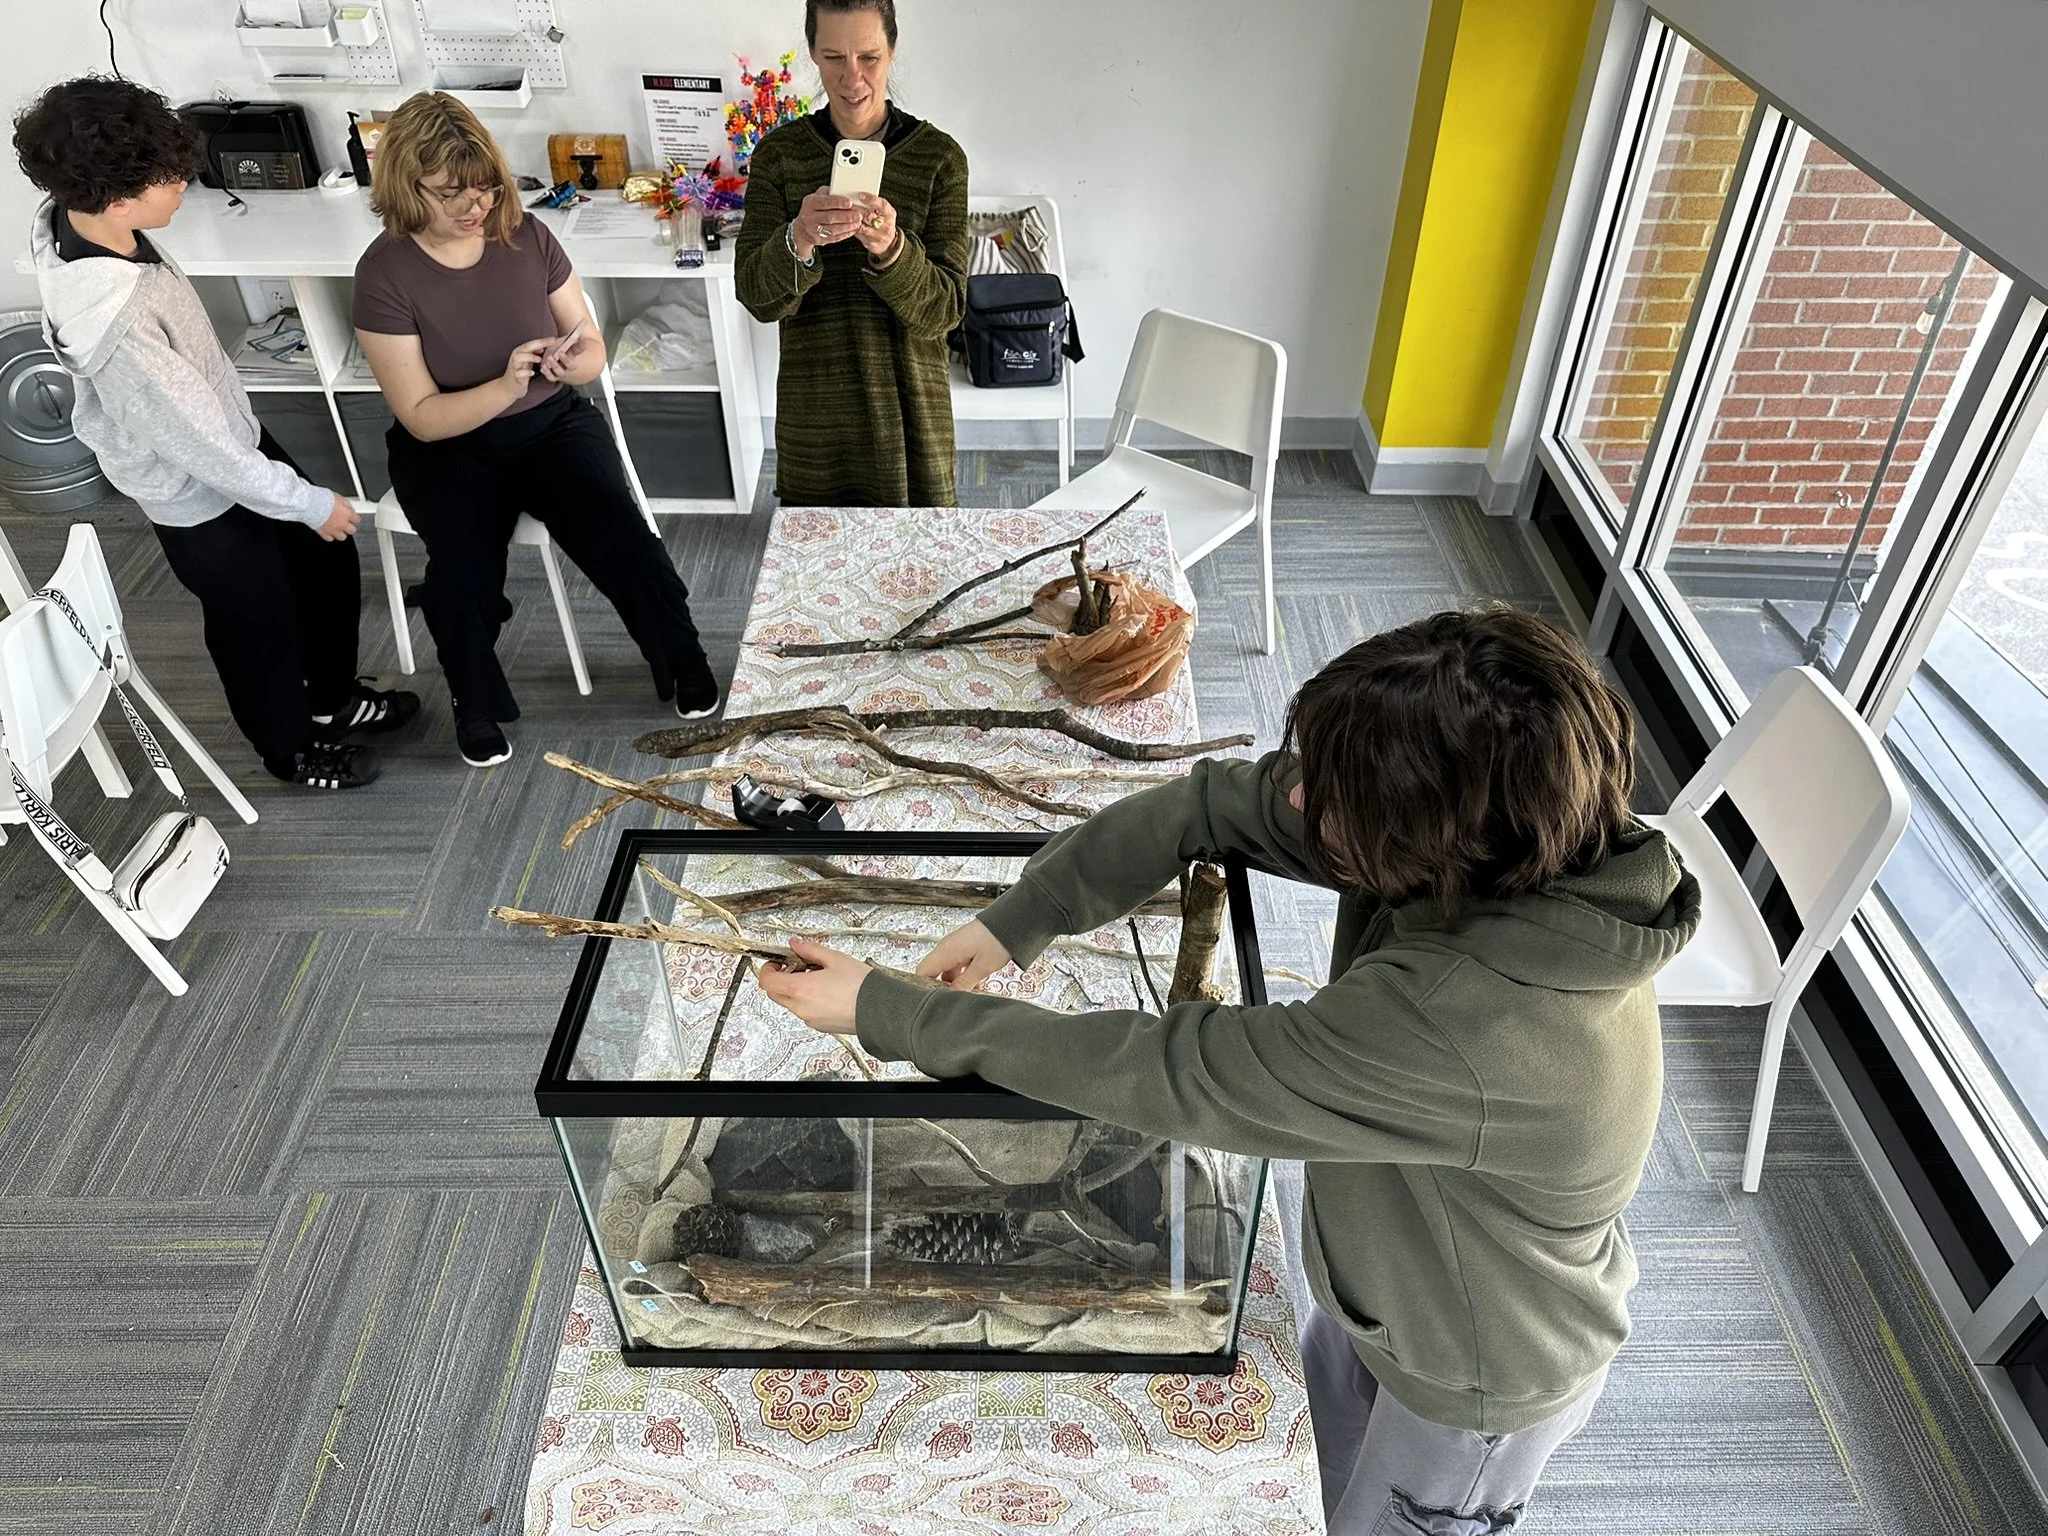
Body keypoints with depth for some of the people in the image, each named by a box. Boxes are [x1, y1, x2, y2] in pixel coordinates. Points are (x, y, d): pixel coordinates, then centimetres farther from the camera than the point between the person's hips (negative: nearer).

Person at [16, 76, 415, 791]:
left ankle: (334, 696, 49)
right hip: (201, 497, -8)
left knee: (328, 561, 23)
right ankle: (291, 748, 44)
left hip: (238, 439, 8)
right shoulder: (109, 323, -39)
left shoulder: (71, 216, -13)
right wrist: (310, 502, -17)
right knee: (259, 623, 16)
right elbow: (203, 446, -29)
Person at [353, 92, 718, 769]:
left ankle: (681, 658, -3)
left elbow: (591, 344, 3)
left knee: (613, 528, -28)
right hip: (448, 447, -1)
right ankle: (475, 702, -2)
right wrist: (506, 387, -30)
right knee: (465, 562, -31)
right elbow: (421, 417, -13)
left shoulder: (527, 236, -5)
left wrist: (579, 362, -22)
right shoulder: (384, 273, -12)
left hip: (552, 421, 2)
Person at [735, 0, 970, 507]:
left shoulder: (939, 157, -4)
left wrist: (891, 249, -29)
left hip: (909, 406, -1)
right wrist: (798, 241, -27)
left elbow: (945, 308, -9)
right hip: (811, 405, 1)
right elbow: (757, 298, -7)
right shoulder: (779, 153, 0)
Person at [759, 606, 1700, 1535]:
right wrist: (1016, 922, -23)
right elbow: (1211, 805, -16)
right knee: (1331, 1362, 34)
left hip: (1486, 1374, -7)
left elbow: (1170, 1073, -40)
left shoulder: (1453, 1025, -47)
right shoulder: (1500, 838, -24)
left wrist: (887, 1014, -32)